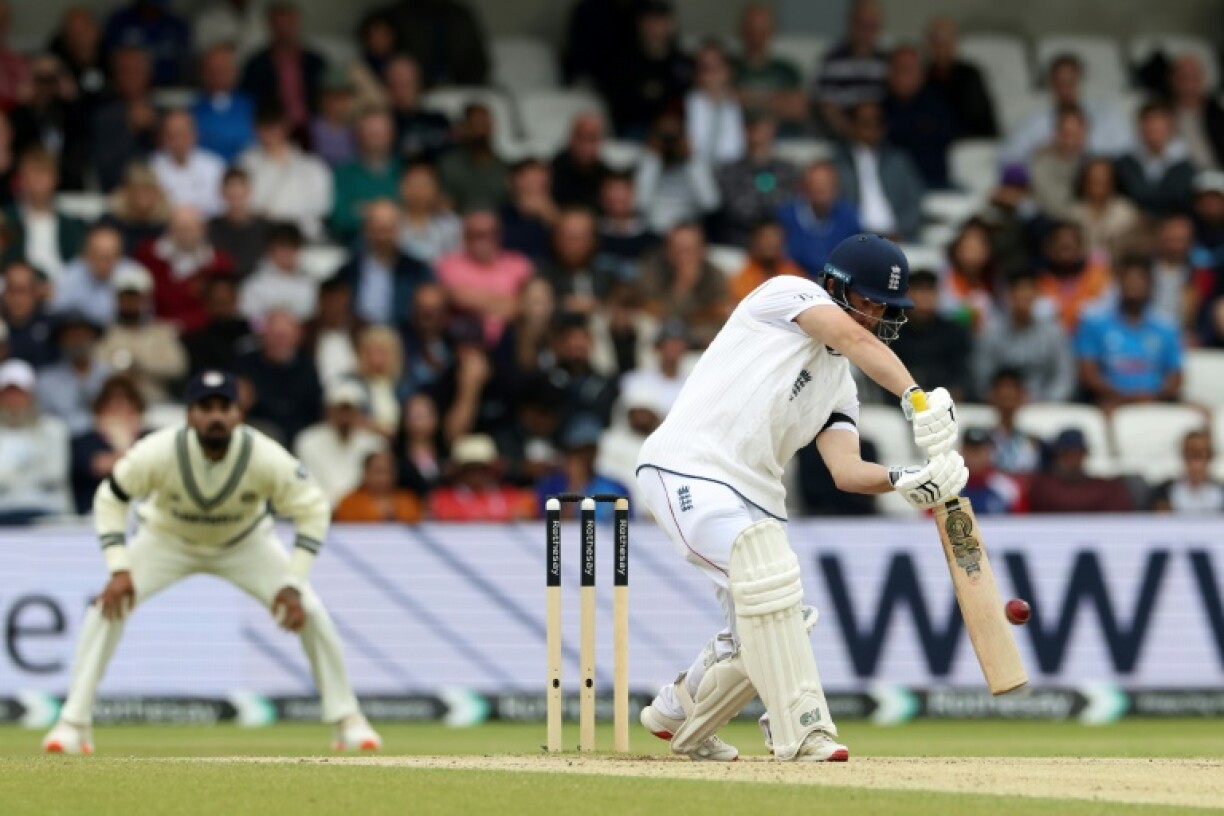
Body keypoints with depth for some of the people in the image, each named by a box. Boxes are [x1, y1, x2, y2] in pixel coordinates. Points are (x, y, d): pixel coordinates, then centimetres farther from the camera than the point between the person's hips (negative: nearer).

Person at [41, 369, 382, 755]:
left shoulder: (266, 458, -33)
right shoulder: (157, 453, -33)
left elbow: (313, 509, -20)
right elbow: (111, 498, -18)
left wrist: (292, 584, -27)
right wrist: (119, 570, -27)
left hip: (246, 543, 0)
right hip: (167, 538, 0)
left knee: (309, 612, -15)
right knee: (108, 606, -21)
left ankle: (348, 722, 2)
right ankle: (73, 725, -11)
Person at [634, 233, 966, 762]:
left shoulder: (839, 387, 19)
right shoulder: (788, 295, 0)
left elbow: (847, 470, 2)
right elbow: (855, 340, -18)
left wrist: (906, 480, -18)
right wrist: (918, 401, -31)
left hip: (750, 492, 9)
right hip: (688, 468, -9)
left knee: (759, 629, 9)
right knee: (768, 574, -26)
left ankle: (678, 717, 34)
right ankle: (802, 733, -29)